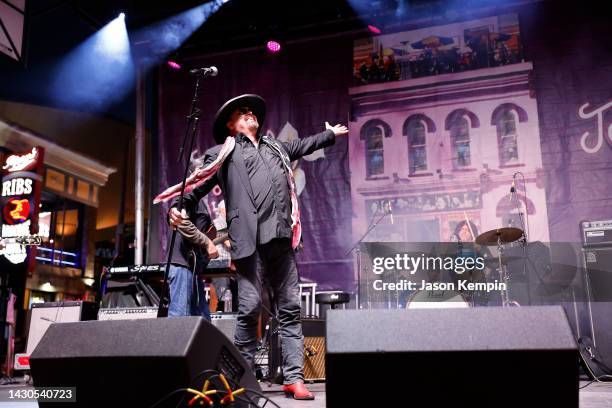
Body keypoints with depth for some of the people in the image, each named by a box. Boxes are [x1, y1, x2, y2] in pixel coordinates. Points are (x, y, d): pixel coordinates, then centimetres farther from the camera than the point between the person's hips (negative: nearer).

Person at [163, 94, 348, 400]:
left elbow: (303, 145, 45)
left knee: (290, 308, 1)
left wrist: (330, 133, 57)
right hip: (249, 236, -5)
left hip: (281, 236, 5)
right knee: (250, 307, -8)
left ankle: (294, 378, 5)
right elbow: (201, 183, 3)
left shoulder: (275, 148, 29)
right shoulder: (224, 152, 14)